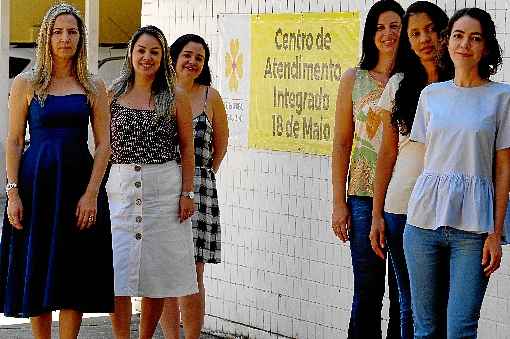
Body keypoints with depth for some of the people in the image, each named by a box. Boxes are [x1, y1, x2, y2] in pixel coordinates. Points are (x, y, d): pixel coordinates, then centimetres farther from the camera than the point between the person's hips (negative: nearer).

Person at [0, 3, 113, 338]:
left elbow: (103, 144, 3)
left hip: (79, 181, 1)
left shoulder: (94, 87, 7)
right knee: (37, 272, 3)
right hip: (35, 182, -1)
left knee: (74, 276, 0)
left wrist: (91, 193, -8)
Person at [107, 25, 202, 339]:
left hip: (164, 188, -1)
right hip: (121, 188, 1)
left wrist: (187, 193, -4)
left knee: (156, 274, 3)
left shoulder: (176, 98, 2)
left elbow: (187, 148, 3)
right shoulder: (113, 95, 6)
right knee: (118, 274, -4)